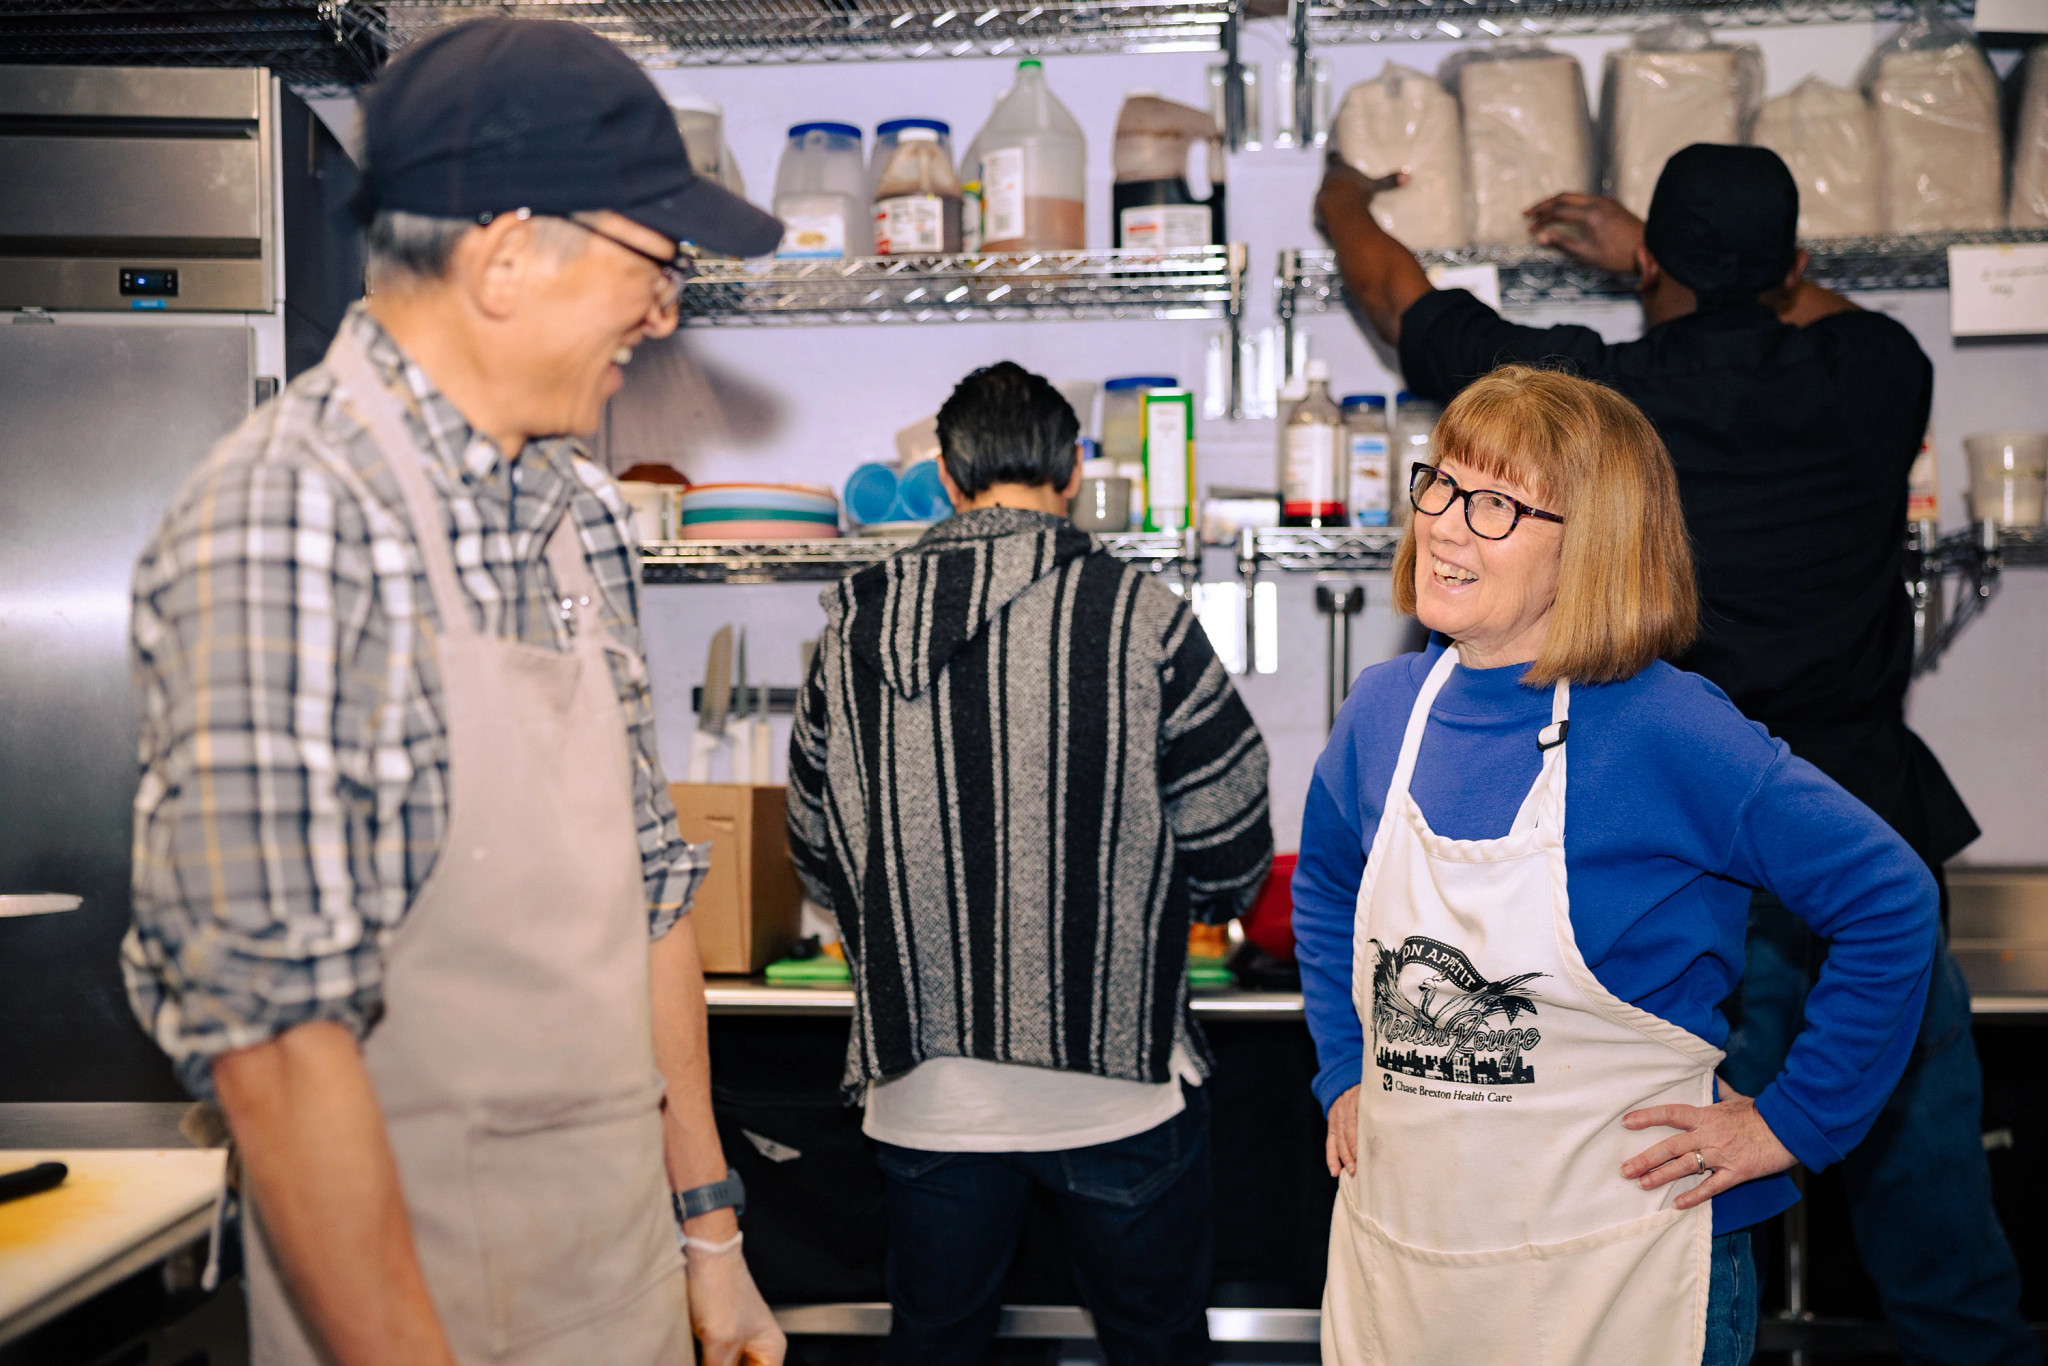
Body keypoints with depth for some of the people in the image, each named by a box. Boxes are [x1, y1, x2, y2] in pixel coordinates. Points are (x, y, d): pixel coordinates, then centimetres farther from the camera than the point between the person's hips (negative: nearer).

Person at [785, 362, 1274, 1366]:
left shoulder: (854, 627, -1)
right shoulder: (1138, 614, -11)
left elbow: (820, 863, 6)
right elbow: (1231, 861, -7)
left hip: (924, 1090, 3)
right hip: (1115, 1083, -2)